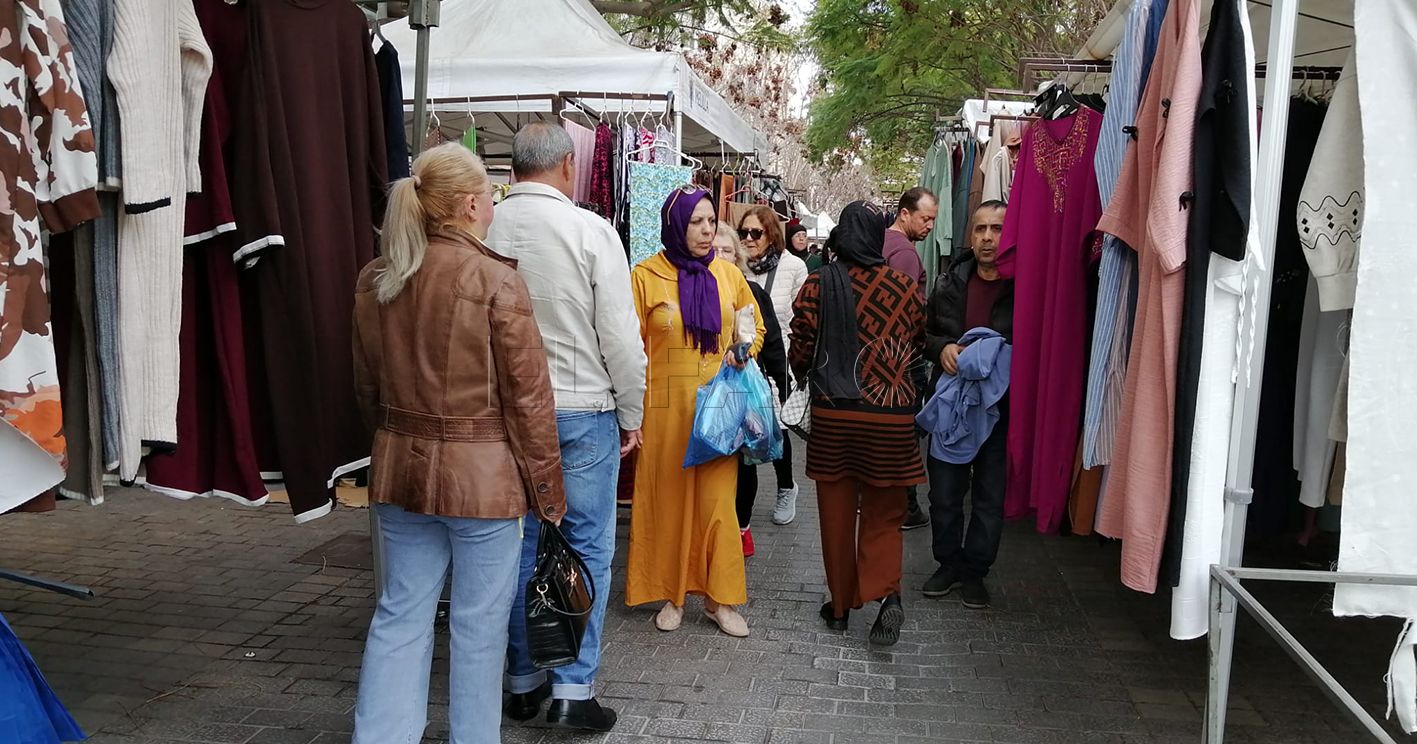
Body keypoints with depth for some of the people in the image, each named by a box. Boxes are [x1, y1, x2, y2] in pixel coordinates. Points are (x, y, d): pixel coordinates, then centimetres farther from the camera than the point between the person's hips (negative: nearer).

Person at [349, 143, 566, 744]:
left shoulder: (374, 280, 4)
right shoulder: (496, 279, -14)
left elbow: (366, 389, 13)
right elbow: (527, 398, -12)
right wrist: (547, 491, -4)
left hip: (400, 470, 6)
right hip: (482, 475, -5)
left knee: (400, 614, 14)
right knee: (479, 624, 8)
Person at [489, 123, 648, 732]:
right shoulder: (590, 230, -11)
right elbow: (620, 337, -10)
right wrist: (630, 415, 3)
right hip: (581, 410, -4)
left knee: (521, 547, 14)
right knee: (587, 549, 7)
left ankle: (522, 681, 25)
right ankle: (574, 690, 10)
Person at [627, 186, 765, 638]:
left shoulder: (728, 274, 6)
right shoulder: (645, 277, -4)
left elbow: (755, 328, 18)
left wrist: (742, 350, -4)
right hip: (665, 407, -2)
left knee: (718, 500, 2)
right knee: (667, 499, 7)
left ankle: (719, 597, 15)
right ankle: (671, 594, 22)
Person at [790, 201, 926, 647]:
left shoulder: (818, 285, -6)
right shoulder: (905, 287, -2)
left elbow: (800, 352, -3)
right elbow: (919, 344, 9)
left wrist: (810, 375, 19)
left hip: (833, 413, 0)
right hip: (891, 414, 1)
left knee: (837, 511, 12)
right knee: (883, 511, 12)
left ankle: (840, 605, 20)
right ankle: (887, 593, -7)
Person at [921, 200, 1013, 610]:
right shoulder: (950, 283, 3)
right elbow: (925, 333, 15)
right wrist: (942, 347, -6)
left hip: (1001, 406, -3)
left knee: (991, 494, 9)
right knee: (944, 490, 12)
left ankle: (974, 571, 26)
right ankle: (948, 562, 31)